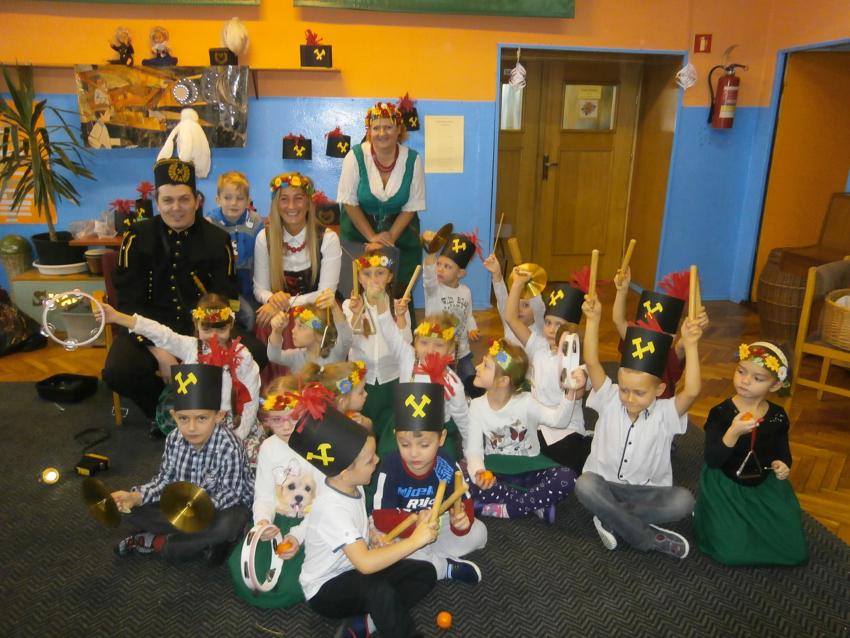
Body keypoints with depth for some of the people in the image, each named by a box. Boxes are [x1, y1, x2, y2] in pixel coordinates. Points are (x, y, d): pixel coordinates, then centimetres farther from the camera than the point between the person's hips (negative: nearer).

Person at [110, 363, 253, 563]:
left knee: (229, 525, -38)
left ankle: (156, 542, -17)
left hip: (222, 506, -4)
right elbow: (164, 479, -6)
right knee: (130, 508, -10)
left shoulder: (229, 447, -29)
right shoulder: (174, 439, -12)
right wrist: (135, 497, -22)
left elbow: (230, 493, -24)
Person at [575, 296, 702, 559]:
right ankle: (649, 537, -22)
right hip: (605, 484, 0)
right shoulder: (609, 400, -8)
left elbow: (692, 391, -29)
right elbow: (592, 363, -21)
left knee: (683, 500, -28)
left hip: (647, 492, 0)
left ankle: (611, 518, -18)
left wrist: (690, 345, -37)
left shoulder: (665, 413, -10)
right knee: (584, 485, -34)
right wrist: (593, 319, -32)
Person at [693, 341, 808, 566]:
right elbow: (712, 461, -24)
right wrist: (733, 432, -39)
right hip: (725, 486, -4)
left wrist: (782, 465, -14)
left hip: (765, 486, 4)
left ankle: (750, 523, 23)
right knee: (731, 552, -14)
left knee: (796, 552, 0)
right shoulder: (721, 413, -17)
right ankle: (706, 513, 14)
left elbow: (782, 453, 11)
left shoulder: (777, 417, -6)